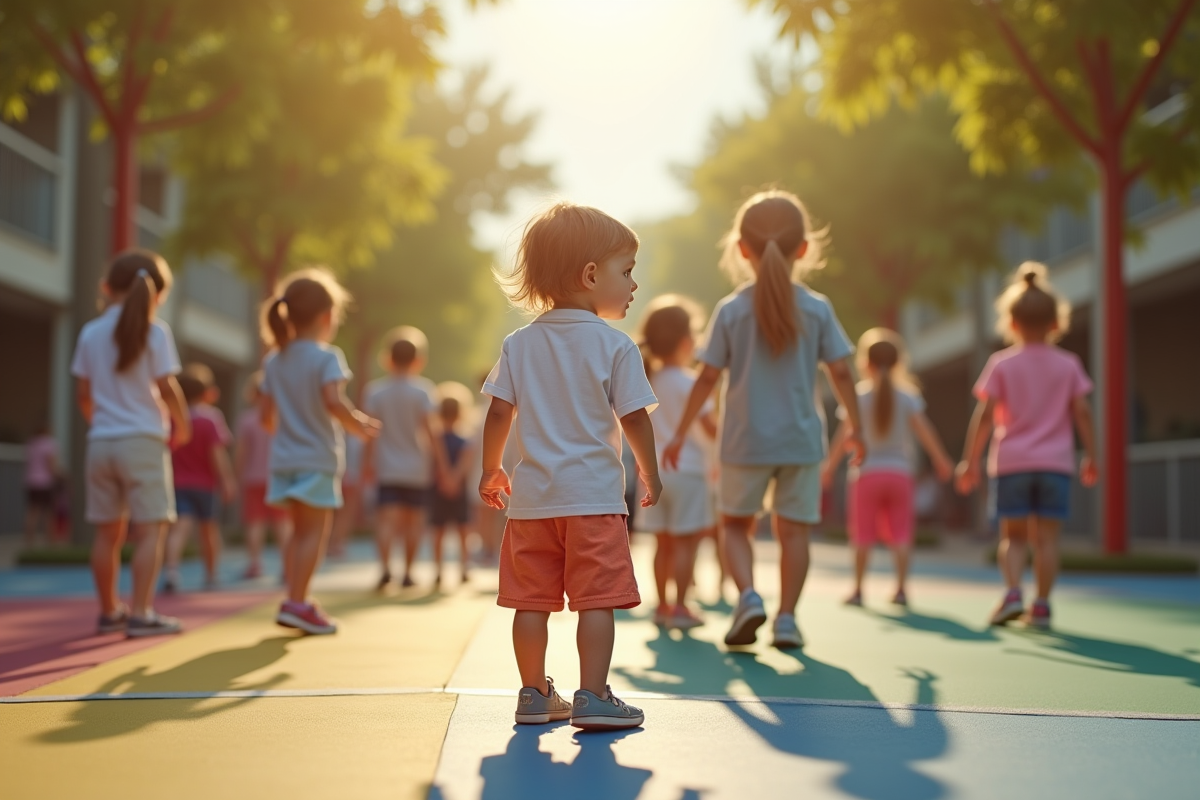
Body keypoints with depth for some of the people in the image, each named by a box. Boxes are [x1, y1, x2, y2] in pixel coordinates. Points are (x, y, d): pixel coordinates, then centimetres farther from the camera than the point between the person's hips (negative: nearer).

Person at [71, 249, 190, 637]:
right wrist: (182, 425, 5)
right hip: (143, 440, -5)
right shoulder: (154, 331, -7)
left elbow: (83, 393, 8)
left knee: (109, 531, 12)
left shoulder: (91, 333, 5)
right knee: (150, 528, -3)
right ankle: (140, 613, -11)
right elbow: (166, 387, -11)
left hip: (101, 441, 5)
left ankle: (110, 611, 22)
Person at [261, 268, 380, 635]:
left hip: (285, 457, 7)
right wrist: (360, 425, -10)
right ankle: (297, 603, -8)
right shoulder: (326, 357, -11)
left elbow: (268, 416, 9)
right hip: (317, 457, -7)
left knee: (300, 530, 16)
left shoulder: (275, 360, 9)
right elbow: (333, 402, -25)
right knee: (315, 531, -2)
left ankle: (295, 599, 18)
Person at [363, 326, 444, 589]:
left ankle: (385, 566, -24)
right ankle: (407, 572, 17)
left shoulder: (375, 390, 0)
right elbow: (431, 430, -10)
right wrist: (440, 462, -4)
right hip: (417, 467, 0)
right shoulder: (424, 389, -5)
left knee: (387, 518, -5)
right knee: (413, 520, 12)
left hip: (387, 468, 0)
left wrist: (368, 462, 10)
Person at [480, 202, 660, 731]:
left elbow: (499, 413, 2)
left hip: (531, 494, 5)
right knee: (597, 600, -1)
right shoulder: (616, 346, -6)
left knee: (532, 601, 10)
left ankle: (534, 694, 19)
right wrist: (650, 473, 8)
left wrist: (491, 470, 15)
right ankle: (593, 697, -3)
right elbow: (635, 419, -7)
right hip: (594, 494, -5)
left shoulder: (519, 344, 5)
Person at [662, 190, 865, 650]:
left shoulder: (731, 311, -5)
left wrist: (680, 434, 5)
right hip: (800, 439, 1)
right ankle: (787, 618, 5)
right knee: (793, 529, 8)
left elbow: (708, 378, -4)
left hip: (746, 440, 0)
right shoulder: (817, 309, -3)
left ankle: (748, 595, -7)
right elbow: (840, 373, 0)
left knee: (735, 523, 14)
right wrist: (855, 426, 13)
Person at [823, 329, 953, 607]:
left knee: (863, 535, 5)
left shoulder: (859, 396, -2)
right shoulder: (908, 396, 1)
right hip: (900, 472, 1)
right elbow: (923, 430, -3)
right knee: (900, 534, 4)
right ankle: (901, 588, -2)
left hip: (867, 472, -1)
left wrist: (829, 467, 0)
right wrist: (941, 460, 5)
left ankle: (858, 589, 6)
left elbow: (843, 435, -6)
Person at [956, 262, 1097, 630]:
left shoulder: (1001, 364, 0)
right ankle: (1041, 605, 2)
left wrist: (970, 460, -2)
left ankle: (1012, 592, -11)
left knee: (1013, 535, 8)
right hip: (1055, 461, 1)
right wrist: (1091, 456, 7)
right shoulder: (1068, 365, 4)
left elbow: (985, 415, -5)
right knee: (1047, 536, 3)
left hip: (1011, 462, -1)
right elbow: (1082, 412, -1)